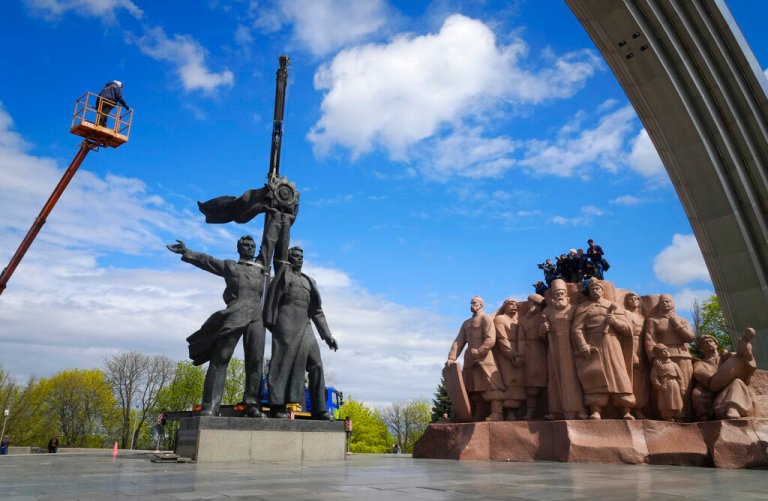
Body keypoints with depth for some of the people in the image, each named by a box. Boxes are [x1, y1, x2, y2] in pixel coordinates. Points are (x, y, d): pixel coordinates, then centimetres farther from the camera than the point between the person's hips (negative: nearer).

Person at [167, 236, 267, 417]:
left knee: (255, 360, -7)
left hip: (257, 316, 2)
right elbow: (206, 261, 12)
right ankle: (210, 406, -13)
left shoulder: (262, 270, 27)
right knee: (220, 357, -10)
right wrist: (187, 252, 2)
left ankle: (252, 404, -5)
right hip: (233, 314, -2)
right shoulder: (229, 265, 22)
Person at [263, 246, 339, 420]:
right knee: (283, 361, -10)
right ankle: (277, 407, -8)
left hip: (305, 325, 6)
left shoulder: (308, 281, 25)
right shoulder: (284, 272, 11)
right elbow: (272, 296, 0)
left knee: (316, 364, -2)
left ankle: (319, 409, -1)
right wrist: (269, 321, -14)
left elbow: (316, 311, 21)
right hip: (287, 321, -5)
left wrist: (327, 335, 13)